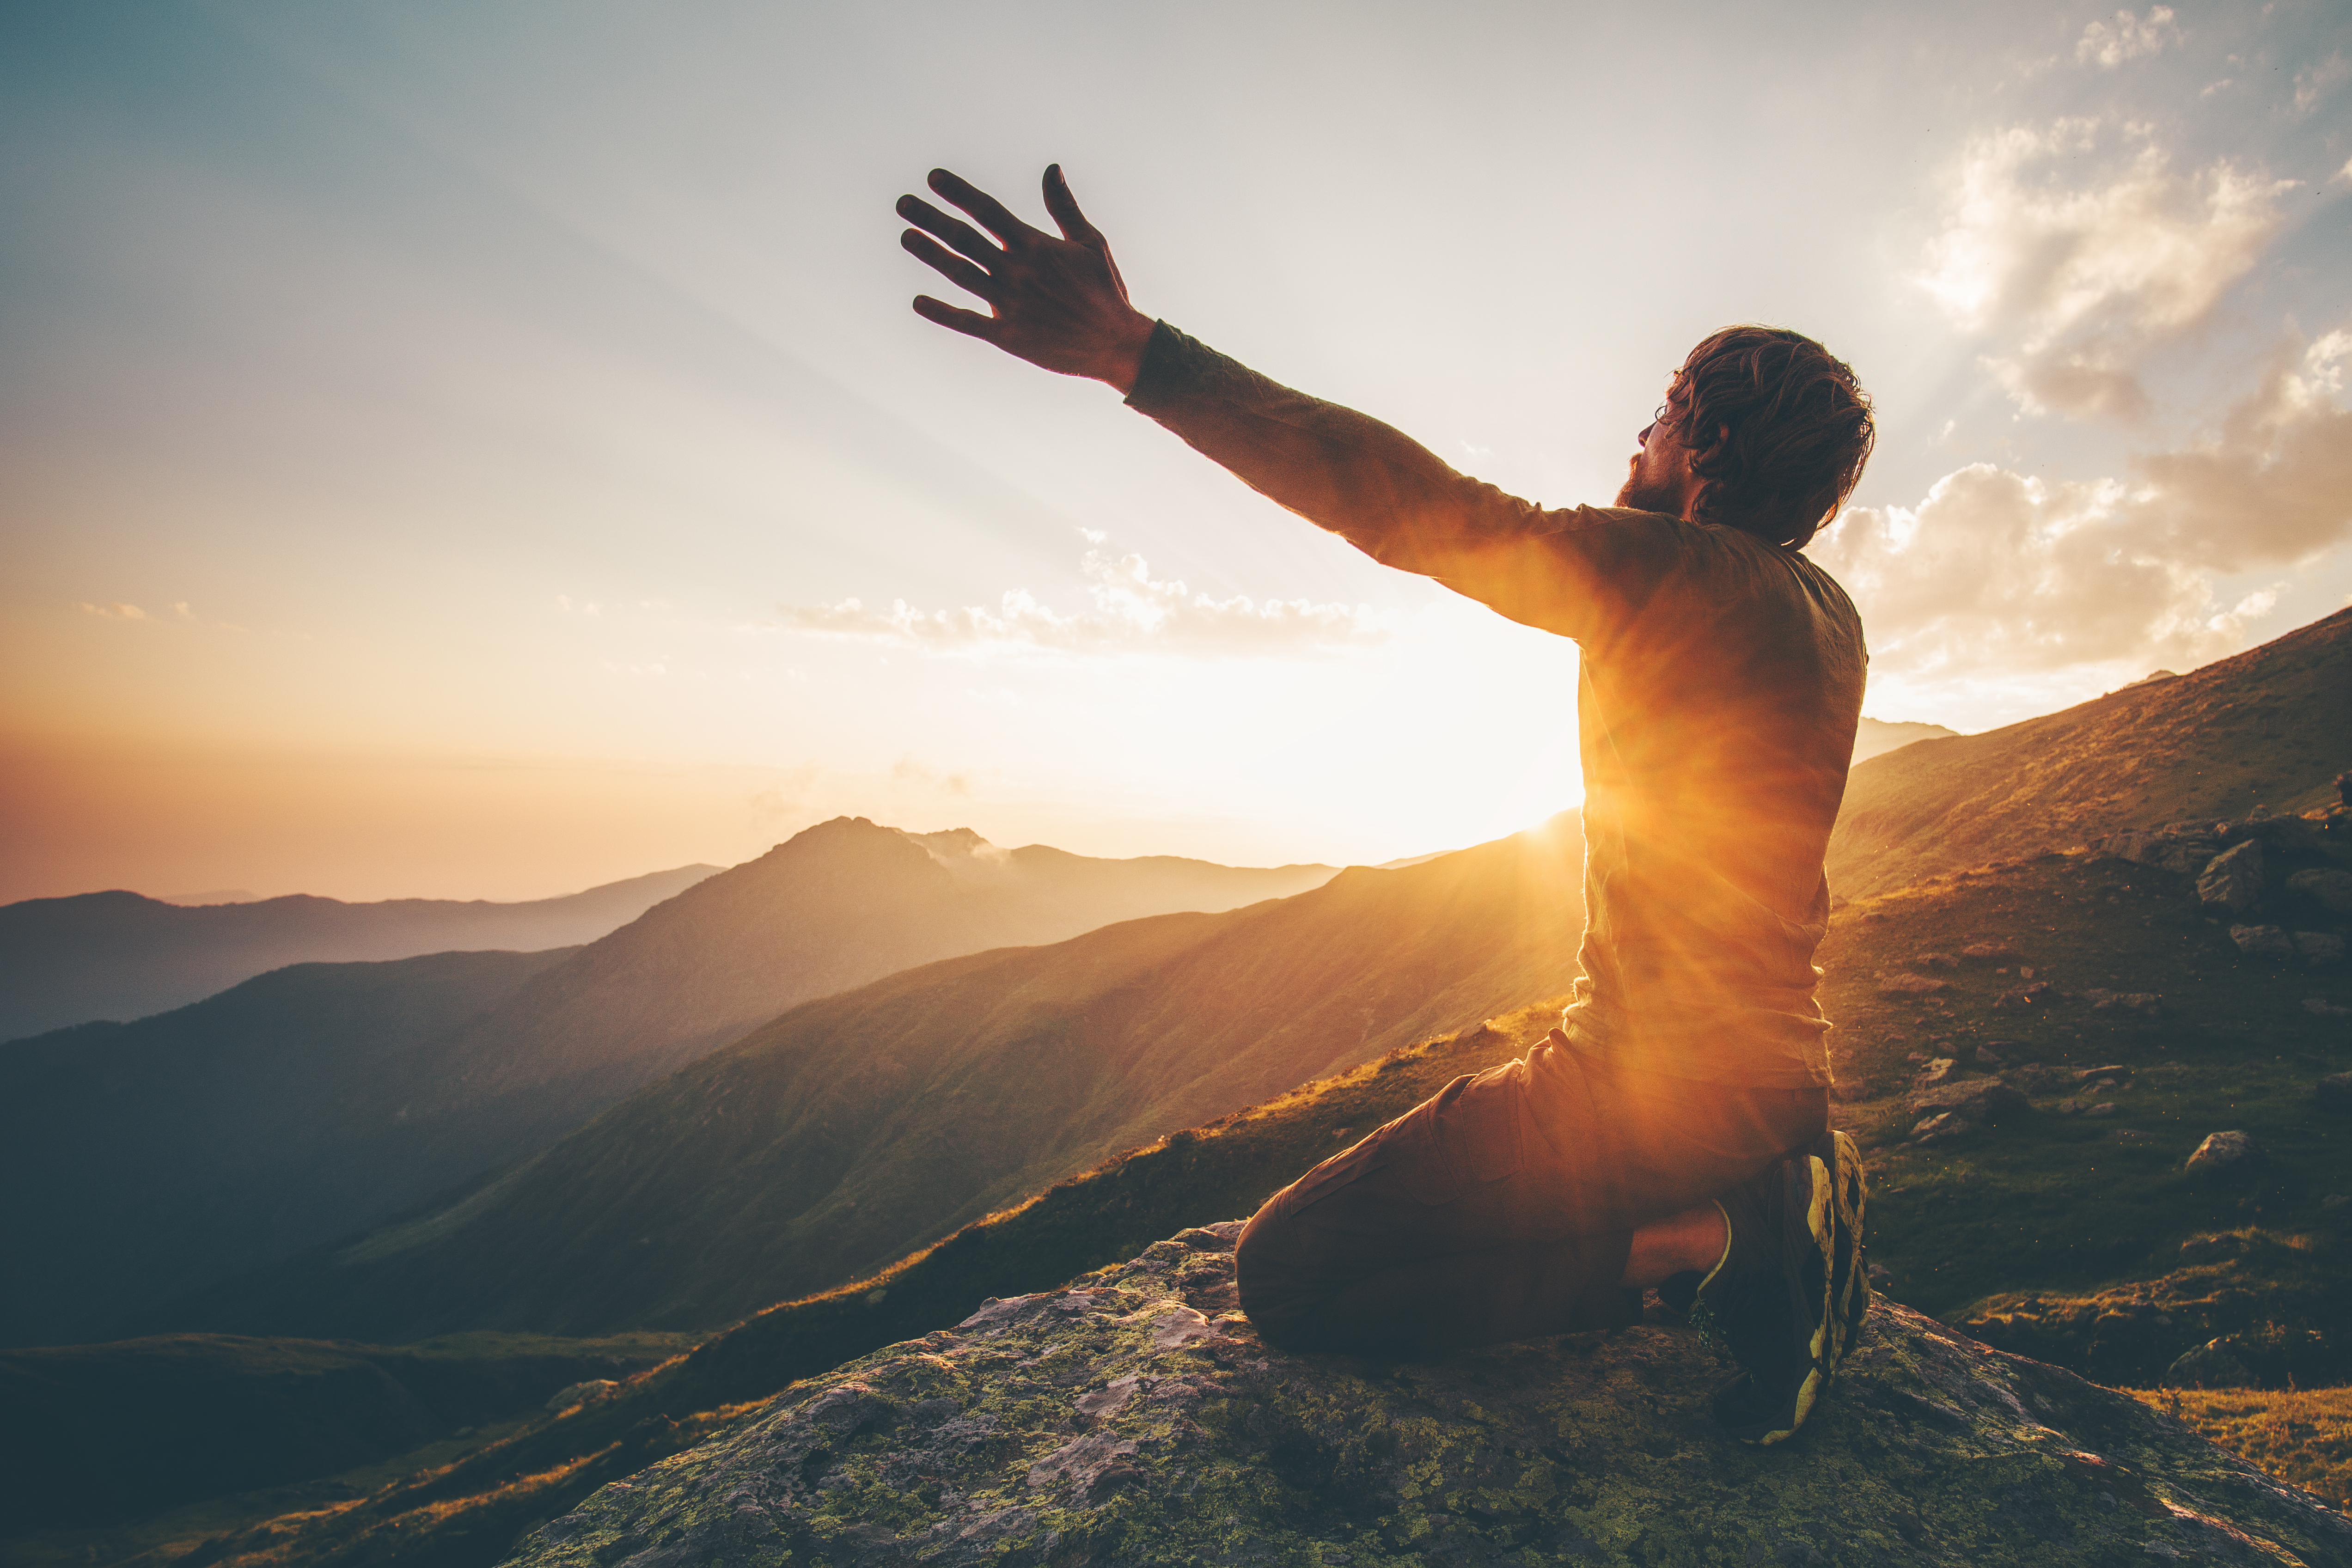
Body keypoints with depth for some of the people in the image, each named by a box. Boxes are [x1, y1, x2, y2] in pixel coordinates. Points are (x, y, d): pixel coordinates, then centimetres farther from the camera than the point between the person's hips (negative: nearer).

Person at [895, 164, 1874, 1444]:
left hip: (1648, 1088, -9)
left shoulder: (1672, 568, -18)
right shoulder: (1830, 615, 8)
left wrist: (1136, 353, -31)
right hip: (1781, 1087, 10)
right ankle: (1763, 1217, 12)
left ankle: (1703, 1245, -9)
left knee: (1287, 1274, -4)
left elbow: (1419, 508, -28)